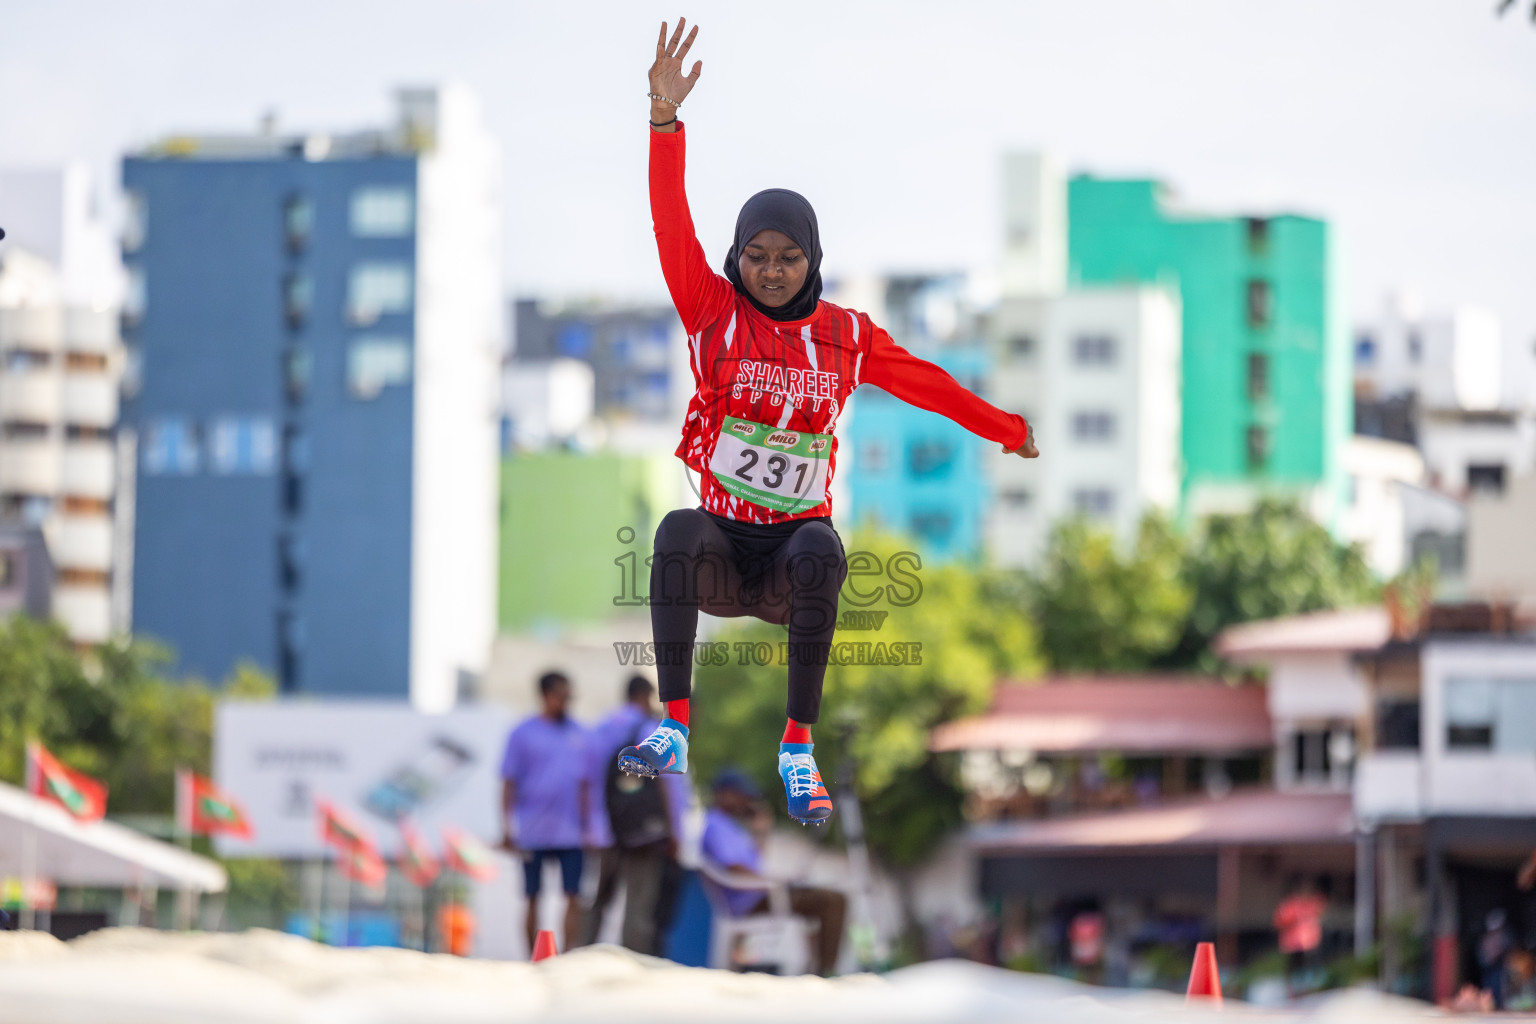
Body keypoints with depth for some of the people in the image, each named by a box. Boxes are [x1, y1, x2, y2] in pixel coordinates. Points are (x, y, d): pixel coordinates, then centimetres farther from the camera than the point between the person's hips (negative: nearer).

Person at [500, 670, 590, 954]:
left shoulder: (578, 734, 10)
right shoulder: (523, 734, 1)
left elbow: (584, 783, 15)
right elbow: (509, 783, 0)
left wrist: (587, 825, 10)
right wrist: (507, 830, -7)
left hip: (570, 834, 2)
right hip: (533, 833, -2)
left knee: (574, 897, -7)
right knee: (533, 899, 5)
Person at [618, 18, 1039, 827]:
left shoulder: (845, 336, 9)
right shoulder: (713, 313, 3)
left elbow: (923, 383, 23)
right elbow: (672, 227, -9)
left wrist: (1008, 431, 32)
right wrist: (665, 119, -20)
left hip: (795, 545, 1)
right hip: (720, 552, -1)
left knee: (821, 549, -35)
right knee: (677, 528, -35)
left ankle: (799, 748, -32)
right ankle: (674, 730, -38)